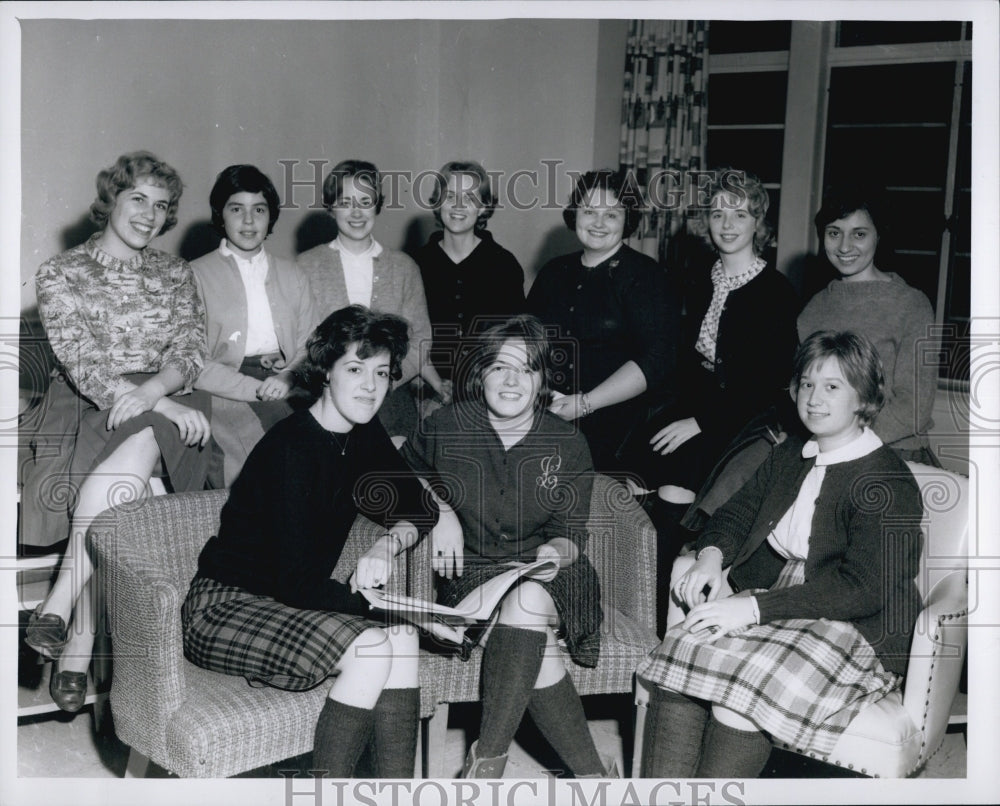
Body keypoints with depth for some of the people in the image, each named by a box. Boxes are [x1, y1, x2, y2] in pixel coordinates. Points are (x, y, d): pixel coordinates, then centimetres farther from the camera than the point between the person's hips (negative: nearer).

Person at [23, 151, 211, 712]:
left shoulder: (176, 274, 19)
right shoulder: (62, 274, 8)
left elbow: (192, 352, 6)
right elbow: (81, 363, -6)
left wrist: (151, 392, -19)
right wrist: (165, 406, -19)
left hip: (163, 408, 1)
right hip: (87, 407, -1)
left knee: (135, 448, -36)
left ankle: (60, 604, -36)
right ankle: (79, 646, -34)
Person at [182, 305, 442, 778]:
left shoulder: (366, 438, 2)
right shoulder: (291, 447, -23)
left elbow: (419, 507, 10)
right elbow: (297, 582, -26)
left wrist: (388, 544, -13)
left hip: (290, 604, 7)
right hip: (224, 609, -7)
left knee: (400, 636, -19)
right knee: (371, 647, -27)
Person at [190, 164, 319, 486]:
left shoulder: (292, 276, 23)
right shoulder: (196, 275, 8)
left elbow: (311, 346, 16)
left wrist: (289, 376, -7)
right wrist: (257, 389, -12)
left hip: (288, 391, 4)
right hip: (227, 396, -4)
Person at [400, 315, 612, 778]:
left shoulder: (568, 447, 2)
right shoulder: (445, 428, 0)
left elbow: (572, 533, 3)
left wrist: (555, 552, -21)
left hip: (543, 573, 0)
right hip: (471, 571, 0)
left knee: (528, 600, -37)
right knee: (536, 655, -31)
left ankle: (487, 759, -25)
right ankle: (591, 775, -18)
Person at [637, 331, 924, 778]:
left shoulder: (888, 483, -9)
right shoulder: (791, 454, 17)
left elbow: (863, 589, -19)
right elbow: (738, 511, 21)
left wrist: (756, 606, -25)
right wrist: (712, 554, -5)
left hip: (858, 629, -6)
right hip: (777, 602, 7)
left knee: (744, 686, -33)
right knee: (682, 654, -22)